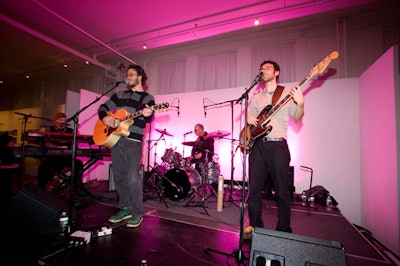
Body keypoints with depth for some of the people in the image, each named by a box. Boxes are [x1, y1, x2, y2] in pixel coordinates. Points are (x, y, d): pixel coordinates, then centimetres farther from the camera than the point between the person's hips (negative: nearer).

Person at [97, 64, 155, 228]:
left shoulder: (148, 98, 3)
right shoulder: (120, 95, 18)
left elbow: (149, 118, -13)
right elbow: (103, 107, 22)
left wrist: (147, 114, -36)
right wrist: (104, 118, 1)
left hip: (133, 142, -6)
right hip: (115, 139, 6)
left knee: (133, 179, -10)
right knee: (118, 177, 11)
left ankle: (137, 213, 7)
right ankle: (125, 209, 26)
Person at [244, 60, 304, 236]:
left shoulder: (287, 93, 8)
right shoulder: (256, 97, 19)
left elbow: (297, 119, 2)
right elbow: (249, 117, 22)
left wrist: (300, 104, -17)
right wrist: (249, 119, -1)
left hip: (278, 145, -3)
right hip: (257, 144, 3)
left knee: (282, 190, 4)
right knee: (254, 188, 4)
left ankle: (284, 230, 21)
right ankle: (255, 225, 20)